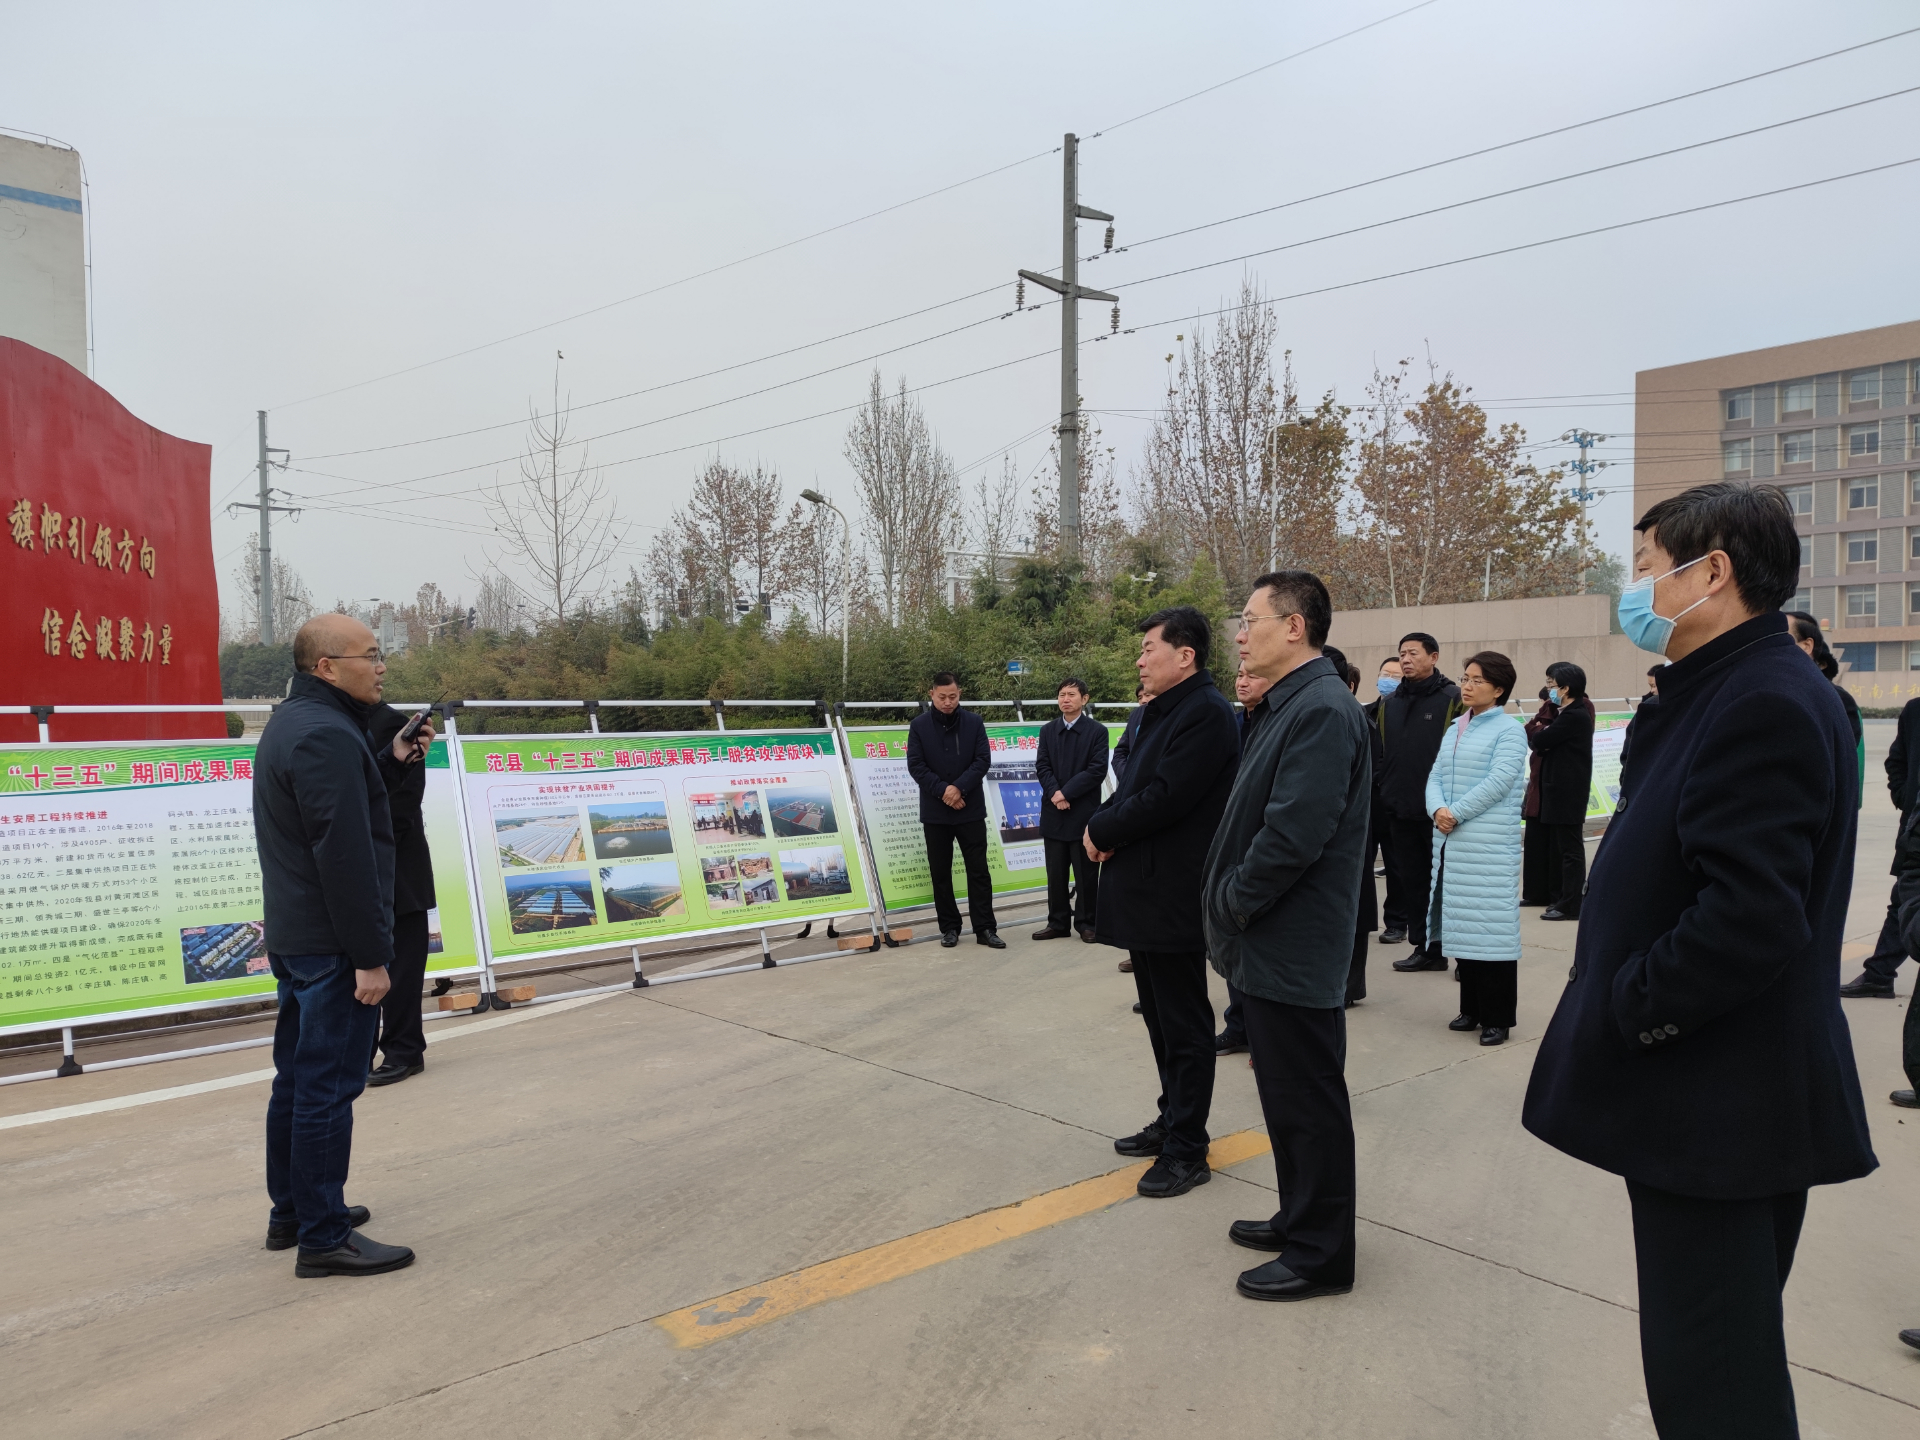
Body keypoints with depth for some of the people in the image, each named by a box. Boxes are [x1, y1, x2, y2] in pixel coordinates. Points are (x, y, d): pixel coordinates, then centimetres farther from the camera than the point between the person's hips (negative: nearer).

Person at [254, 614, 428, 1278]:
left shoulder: (290, 724, 14)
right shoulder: (326, 735, -20)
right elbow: (344, 856, -24)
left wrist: (391, 761, 12)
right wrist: (369, 956, -21)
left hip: (292, 937, 11)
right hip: (332, 944, -11)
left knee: (299, 1078, 18)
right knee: (328, 1087, -3)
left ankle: (292, 1213, 30)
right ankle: (324, 1238, 5)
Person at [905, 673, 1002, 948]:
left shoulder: (974, 723, 1)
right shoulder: (919, 725, -1)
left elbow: (983, 760, -5)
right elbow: (915, 766, -6)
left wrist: (959, 787, -17)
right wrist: (943, 791, -16)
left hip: (971, 809, 0)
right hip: (934, 812, 0)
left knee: (978, 870, 1)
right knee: (940, 872, 7)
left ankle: (985, 928, 6)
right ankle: (949, 928, 17)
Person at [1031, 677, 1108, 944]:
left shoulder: (1097, 731, -2)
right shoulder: (1047, 731, 10)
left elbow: (1098, 770, -10)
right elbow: (1042, 766, 3)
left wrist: (1067, 792, -15)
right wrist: (1054, 793, -14)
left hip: (1084, 812, -3)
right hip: (1054, 812, 4)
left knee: (1086, 873, 3)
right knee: (1055, 873, 8)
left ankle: (1086, 923, 13)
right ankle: (1058, 922, 16)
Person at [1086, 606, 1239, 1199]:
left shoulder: (1205, 713, -17)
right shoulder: (1159, 711, 14)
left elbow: (1165, 797, -24)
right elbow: (1134, 787, 16)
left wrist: (1101, 829, -12)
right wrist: (1106, 826, -5)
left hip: (1174, 895, -10)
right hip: (1144, 891, 10)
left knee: (1184, 1024, 1)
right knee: (1160, 1016, 19)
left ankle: (1187, 1151, 12)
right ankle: (1172, 1121, 32)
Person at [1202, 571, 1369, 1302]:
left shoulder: (1322, 711, -20)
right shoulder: (1286, 707, 11)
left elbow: (1294, 834, -26)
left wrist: (1231, 905, -14)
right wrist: (1231, 910, 9)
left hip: (1294, 948, -10)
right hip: (1272, 942, 10)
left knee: (1308, 1102, 4)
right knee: (1286, 1093, 21)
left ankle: (1319, 1254, 19)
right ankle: (1299, 1221, 36)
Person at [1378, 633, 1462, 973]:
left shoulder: (1453, 699, -5)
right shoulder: (1389, 704, 13)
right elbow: (1379, 754, 15)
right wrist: (1385, 795, 7)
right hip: (1401, 810, 6)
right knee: (1411, 881, 10)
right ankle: (1425, 948, 20)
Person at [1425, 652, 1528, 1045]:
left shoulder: (1509, 729, -4)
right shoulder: (1455, 728, 16)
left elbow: (1498, 781, -15)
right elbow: (1436, 776, 11)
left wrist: (1456, 813, -16)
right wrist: (1438, 810, -9)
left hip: (1490, 847, -7)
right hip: (1451, 843, 7)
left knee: (1490, 928, -4)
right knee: (1461, 926, 10)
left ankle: (1497, 1017, 4)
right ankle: (1471, 1008, 21)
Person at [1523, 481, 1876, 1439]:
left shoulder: (1766, 704, -21)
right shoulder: (1727, 693, 11)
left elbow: (1749, 921, -28)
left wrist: (1625, 1005, -18)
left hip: (1719, 1107, -10)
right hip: (1716, 1100, 10)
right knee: (1734, 1361, 23)